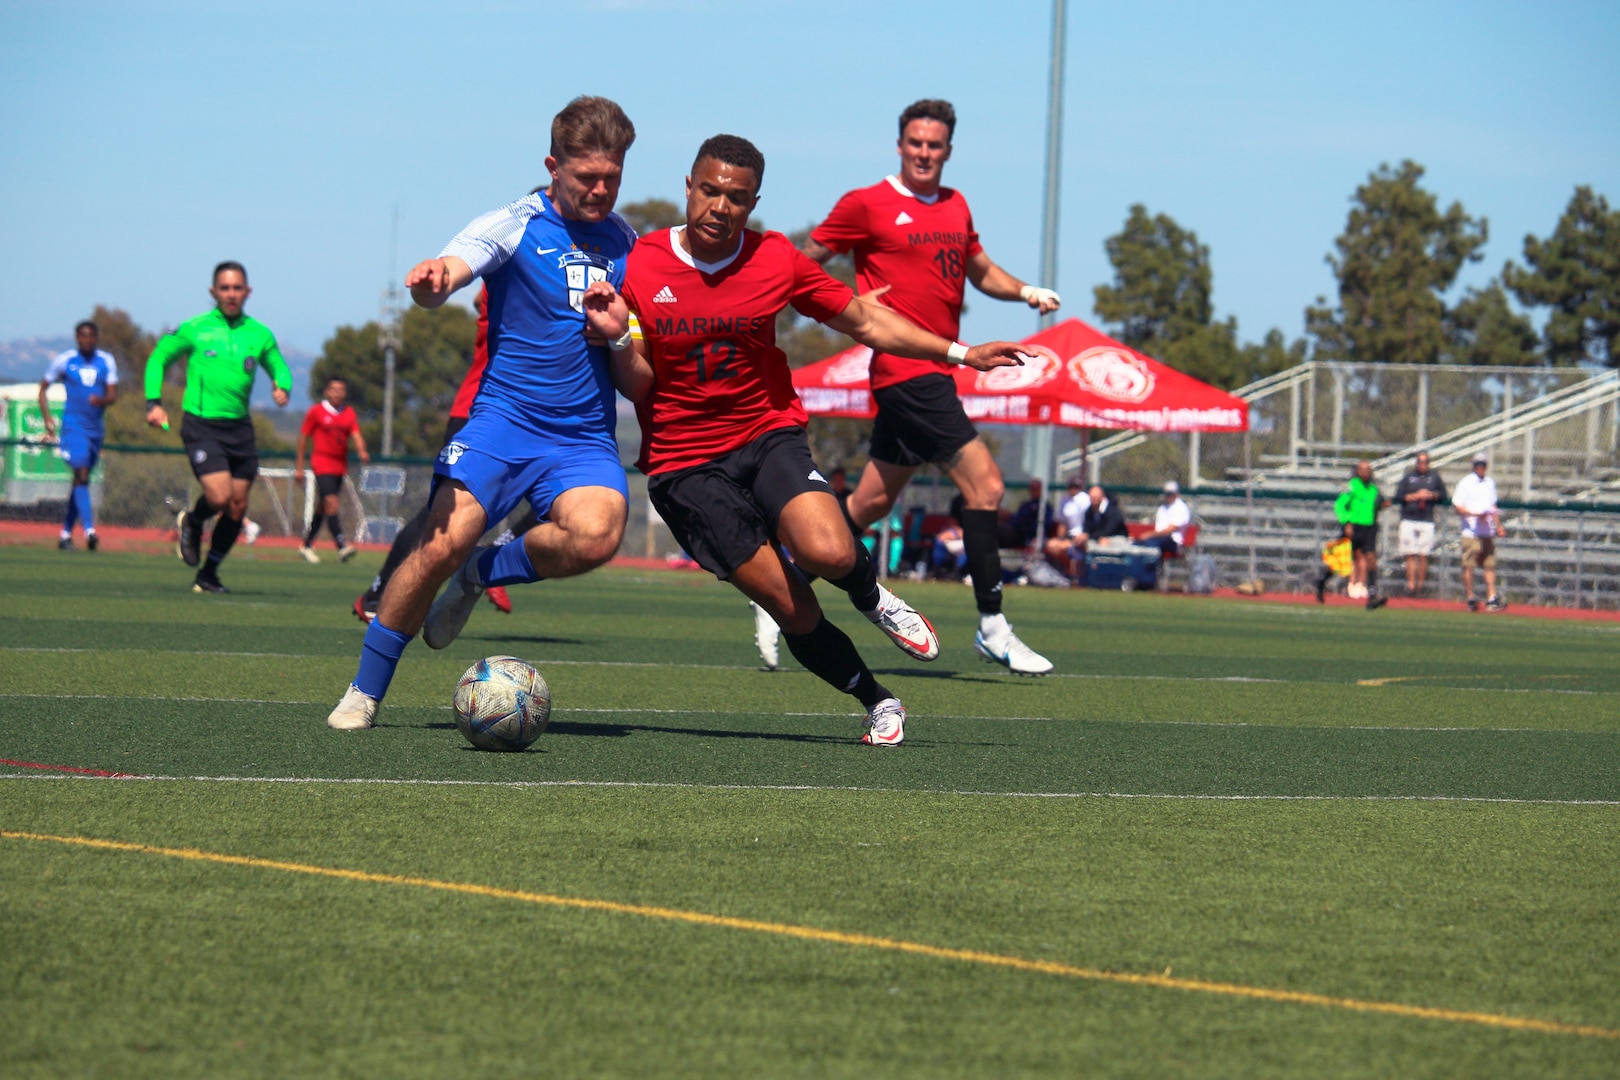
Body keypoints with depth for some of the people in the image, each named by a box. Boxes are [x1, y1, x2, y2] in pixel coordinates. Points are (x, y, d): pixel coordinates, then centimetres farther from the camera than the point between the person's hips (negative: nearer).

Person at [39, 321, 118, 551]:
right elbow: (43, 388, 9)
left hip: (97, 428, 4)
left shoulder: (107, 362, 6)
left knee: (81, 479, 11)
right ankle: (89, 530, -28)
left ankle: (66, 533, 22)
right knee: (81, 476, -19)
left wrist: (103, 400, -24)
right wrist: (47, 419, 0)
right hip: (74, 426, -4)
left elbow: (113, 394, 0)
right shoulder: (64, 361, 0)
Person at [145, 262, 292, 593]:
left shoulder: (259, 335, 8)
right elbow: (158, 358, 10)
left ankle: (207, 575, 22)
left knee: (237, 509, 5)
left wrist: (282, 387, -4)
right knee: (219, 496, -20)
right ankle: (191, 523, 15)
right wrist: (154, 402, -2)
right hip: (201, 424, -4)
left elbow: (279, 368, 21)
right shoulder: (194, 329, 0)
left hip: (239, 427, 4)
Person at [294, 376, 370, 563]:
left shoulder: (349, 413, 7)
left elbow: (356, 435, -4)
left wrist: (362, 452, -27)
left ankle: (307, 545, 28)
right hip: (322, 462, -5)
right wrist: (299, 467, 3)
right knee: (332, 503, -19)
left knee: (323, 506, 14)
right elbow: (303, 438, 2)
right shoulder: (316, 411, -3)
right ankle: (341, 546, -29)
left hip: (340, 466, 5)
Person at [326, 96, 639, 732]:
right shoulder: (515, 226, -2)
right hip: (503, 418, -3)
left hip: (585, 437, 3)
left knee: (596, 535, -29)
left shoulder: (627, 243, 12)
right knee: (444, 543, -21)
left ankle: (483, 573, 1)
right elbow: (449, 272, -20)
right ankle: (365, 693, -2)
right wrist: (429, 282, -45)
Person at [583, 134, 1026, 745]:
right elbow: (636, 387, -2)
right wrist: (619, 339, -23)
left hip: (769, 435, 1)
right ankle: (877, 701, 12)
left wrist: (959, 353, 2)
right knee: (792, 609, -11)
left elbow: (865, 323, 9)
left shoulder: (777, 261, -3)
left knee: (828, 554, -27)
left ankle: (871, 596, 9)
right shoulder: (639, 266, -7)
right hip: (683, 462, -1)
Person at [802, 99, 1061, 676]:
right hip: (904, 369, -8)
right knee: (984, 483, -14)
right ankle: (993, 628, -10)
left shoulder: (955, 206, 16)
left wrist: (1027, 292, 8)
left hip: (935, 368, 8)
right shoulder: (867, 205, -3)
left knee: (871, 503, 12)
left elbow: (981, 270, 28)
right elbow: (804, 262, 3)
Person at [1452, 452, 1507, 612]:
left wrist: (1498, 526, 18)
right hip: (1471, 531, -5)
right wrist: (1475, 514, -21)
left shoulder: (1490, 483, 16)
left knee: (1490, 565, 1)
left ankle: (1492, 599, -1)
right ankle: (1470, 598, 3)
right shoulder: (1465, 483, -3)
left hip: (1488, 532, 5)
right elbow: (1457, 507, -8)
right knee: (1469, 566, -4)